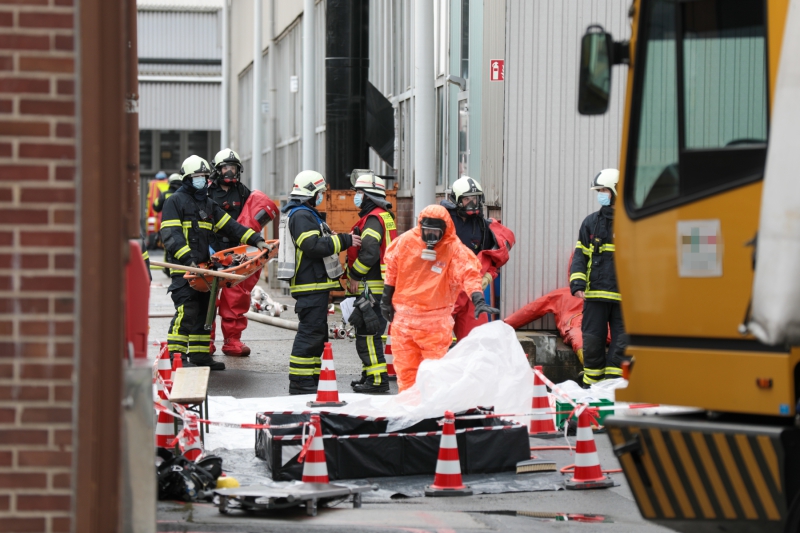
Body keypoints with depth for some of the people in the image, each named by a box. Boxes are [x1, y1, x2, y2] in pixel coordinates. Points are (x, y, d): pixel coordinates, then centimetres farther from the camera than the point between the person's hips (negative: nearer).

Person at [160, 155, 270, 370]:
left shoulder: (208, 204, 21)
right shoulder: (175, 201, -3)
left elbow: (230, 226, 17)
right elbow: (171, 235, -13)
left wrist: (256, 240, 6)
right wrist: (188, 258, -25)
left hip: (203, 266, 8)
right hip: (183, 267, -8)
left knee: (203, 310, 10)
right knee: (186, 311, -13)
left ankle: (199, 354, 16)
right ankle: (176, 355, -10)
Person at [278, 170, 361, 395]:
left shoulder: (307, 214, 21)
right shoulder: (301, 215, -14)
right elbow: (313, 246, -24)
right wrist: (344, 240, -17)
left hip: (315, 284, 11)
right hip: (310, 285, -11)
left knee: (317, 333, 15)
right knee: (310, 333, -11)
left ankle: (310, 380, 20)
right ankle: (300, 383, -10)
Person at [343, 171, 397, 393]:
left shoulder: (373, 219, -14)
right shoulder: (385, 216, 19)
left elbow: (369, 252, -26)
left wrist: (355, 276, -15)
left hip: (370, 286, -11)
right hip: (374, 285, 11)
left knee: (367, 333, -10)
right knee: (367, 331, 17)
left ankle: (377, 379, -10)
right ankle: (370, 374, 25)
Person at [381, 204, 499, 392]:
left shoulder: (454, 248, -10)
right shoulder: (406, 241, -2)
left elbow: (468, 273, -19)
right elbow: (391, 268, 11)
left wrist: (478, 300, -35)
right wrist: (386, 298, 14)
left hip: (436, 320, -3)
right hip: (403, 315, 3)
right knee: (405, 366, 7)